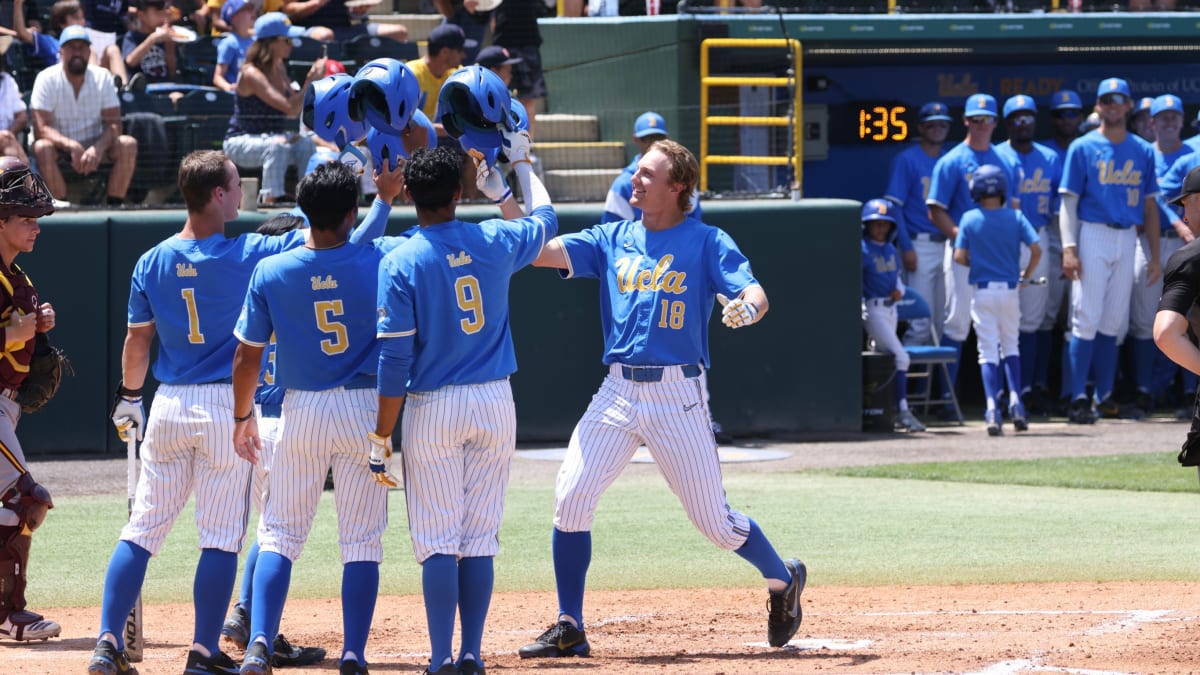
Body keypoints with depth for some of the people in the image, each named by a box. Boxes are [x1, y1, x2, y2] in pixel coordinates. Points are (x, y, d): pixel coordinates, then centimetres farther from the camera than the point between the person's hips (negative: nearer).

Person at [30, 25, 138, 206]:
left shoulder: (103, 77, -3)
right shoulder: (46, 79, -11)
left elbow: (113, 125, -8)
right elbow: (41, 129, -20)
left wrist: (98, 148, -30)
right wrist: (71, 146, -37)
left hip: (95, 146, 2)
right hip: (60, 147, -2)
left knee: (129, 145, -24)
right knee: (42, 148, -35)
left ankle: (115, 205, -23)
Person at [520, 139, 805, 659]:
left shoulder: (705, 242, -1)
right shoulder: (612, 240, 11)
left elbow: (755, 294, -12)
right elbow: (540, 252, 1)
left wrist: (746, 309, -36)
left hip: (678, 395, -4)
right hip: (617, 392, 4)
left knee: (713, 518, 1)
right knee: (571, 497, -10)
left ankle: (783, 580, 30)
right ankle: (569, 630, -2)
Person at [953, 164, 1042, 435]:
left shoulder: (970, 219, -3)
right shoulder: (1015, 217, -3)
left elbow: (959, 257, -8)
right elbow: (1036, 249, -10)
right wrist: (1028, 273, 7)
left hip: (983, 292, -1)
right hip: (1009, 290, 1)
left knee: (988, 351, 0)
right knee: (1011, 346, 18)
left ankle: (993, 408, -15)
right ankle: (1015, 401, 3)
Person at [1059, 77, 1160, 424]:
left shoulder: (1143, 151, 10)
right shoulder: (1083, 148, -1)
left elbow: (1150, 206, 13)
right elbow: (1068, 201, -4)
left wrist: (1155, 255, 8)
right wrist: (1069, 248, -15)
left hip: (1127, 238, 4)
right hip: (1092, 235, -4)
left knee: (1113, 320, 7)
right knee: (1087, 317, -9)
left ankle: (1105, 395, 12)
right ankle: (1079, 398, -10)